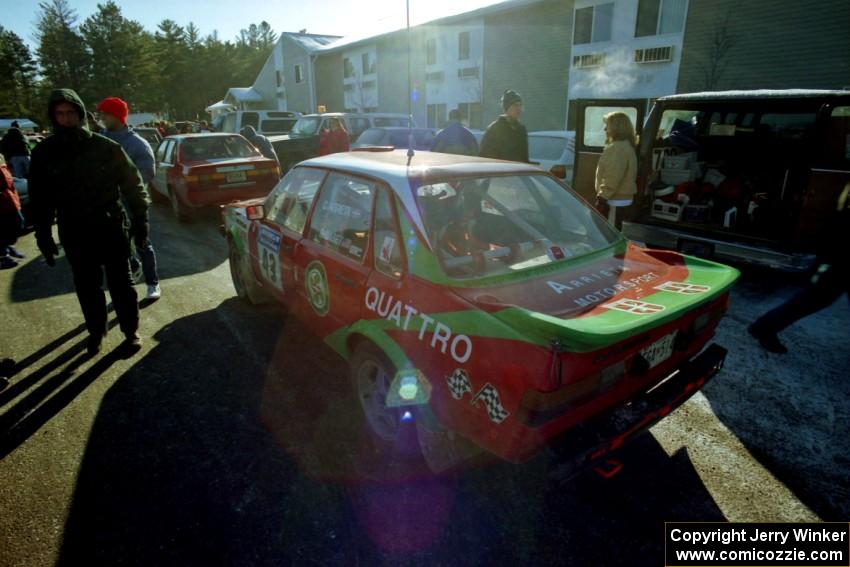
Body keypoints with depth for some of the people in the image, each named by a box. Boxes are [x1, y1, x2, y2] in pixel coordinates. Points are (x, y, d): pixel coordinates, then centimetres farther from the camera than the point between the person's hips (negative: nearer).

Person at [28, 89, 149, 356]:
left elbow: (133, 187, -1)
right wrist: (44, 237, 5)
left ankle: (131, 331, 20)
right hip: (74, 236, 2)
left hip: (112, 229, -2)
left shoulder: (106, 147, -5)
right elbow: (40, 200, 7)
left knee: (121, 284, 5)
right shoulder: (44, 154, 1)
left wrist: (140, 223, -4)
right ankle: (96, 331, 30)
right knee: (87, 287, 12)